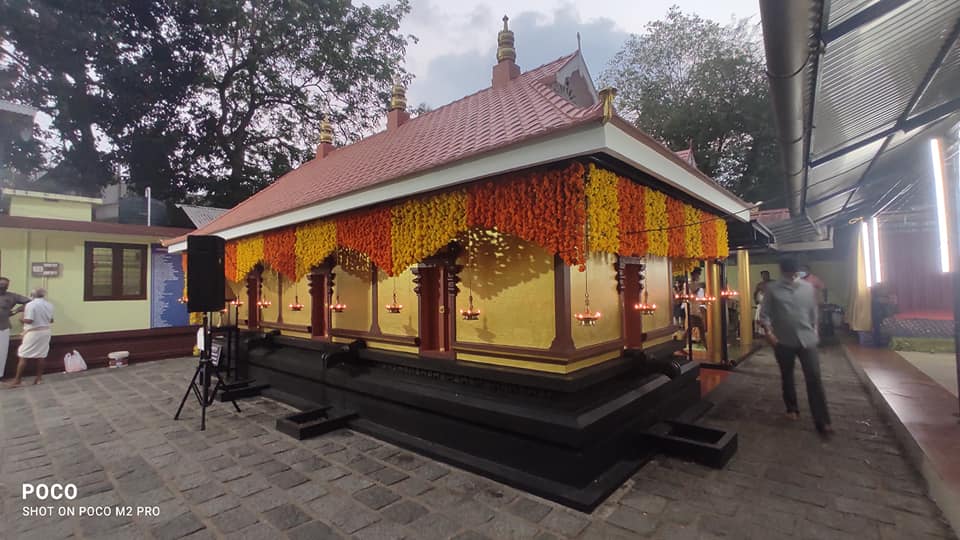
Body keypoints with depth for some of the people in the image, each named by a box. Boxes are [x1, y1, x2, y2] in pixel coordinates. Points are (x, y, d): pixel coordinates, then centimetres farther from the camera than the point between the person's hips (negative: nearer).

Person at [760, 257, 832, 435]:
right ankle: (792, 409, 32)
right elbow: (765, 312, -3)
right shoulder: (772, 289, -3)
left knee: (814, 378, -4)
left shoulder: (808, 287, 6)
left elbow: (813, 311, 14)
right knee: (787, 376, 13)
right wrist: (768, 331, -14)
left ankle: (822, 421, 2)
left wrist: (815, 330, 12)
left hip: (806, 339, 1)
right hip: (783, 341, -1)